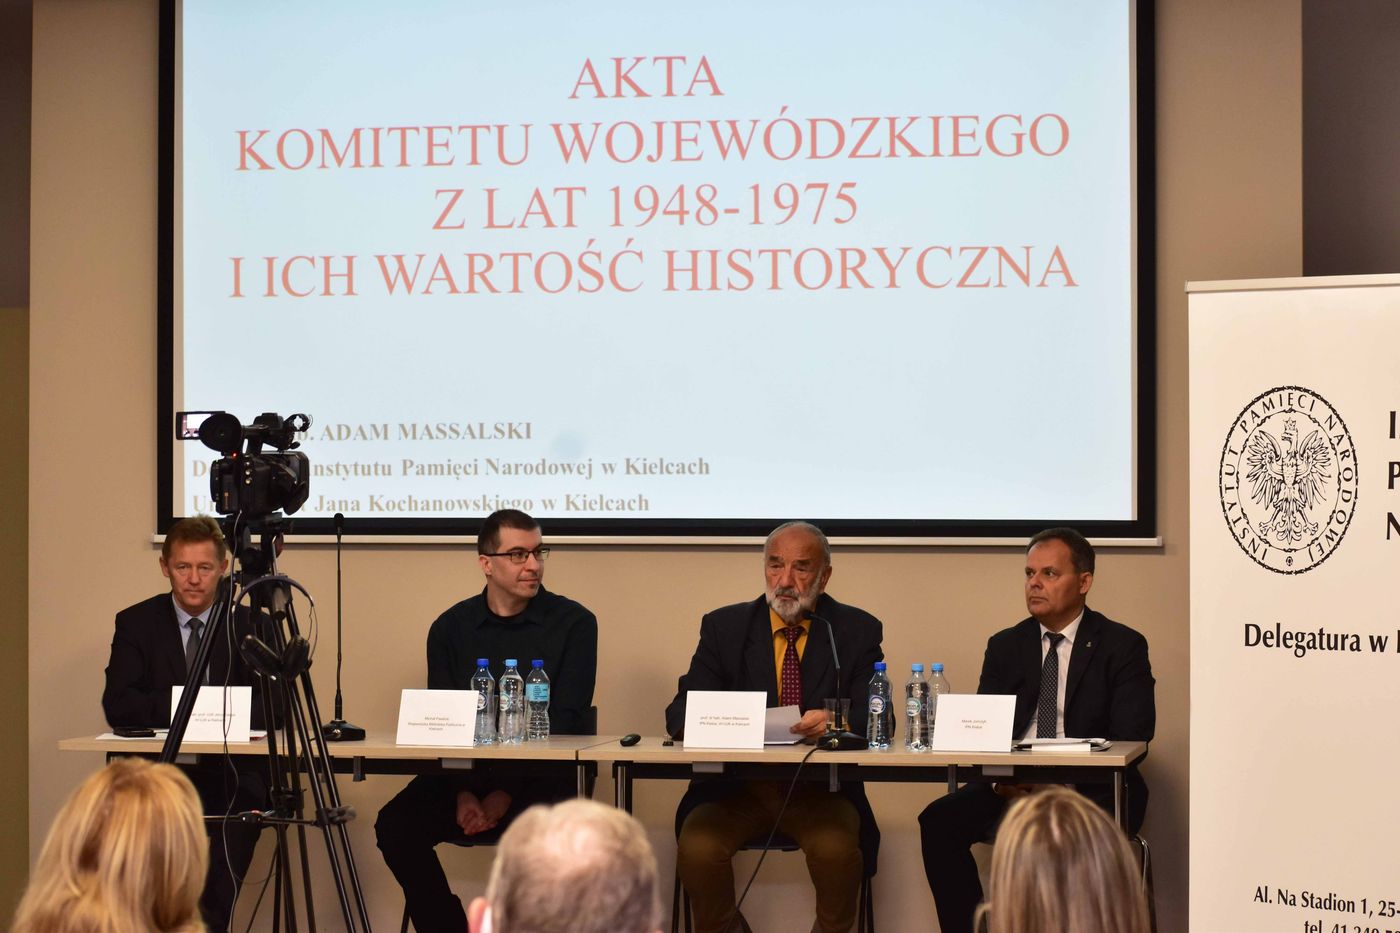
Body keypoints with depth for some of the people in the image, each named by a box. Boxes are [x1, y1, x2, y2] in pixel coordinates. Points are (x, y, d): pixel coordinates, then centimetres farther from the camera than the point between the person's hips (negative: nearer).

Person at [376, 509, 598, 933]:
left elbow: (565, 722, -7)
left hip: (540, 778, -3)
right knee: (397, 825, -21)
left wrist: (507, 793, -17)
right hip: (462, 773, 3)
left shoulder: (573, 623, 0)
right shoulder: (450, 628, 9)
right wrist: (462, 794, -13)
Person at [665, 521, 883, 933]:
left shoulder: (858, 631, 6)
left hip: (820, 789, -1)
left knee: (836, 847, -33)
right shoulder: (724, 627, 8)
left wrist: (837, 720, -26)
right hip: (736, 787, 1)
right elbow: (681, 709, 3)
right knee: (698, 846, -28)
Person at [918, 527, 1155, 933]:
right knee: (939, 821, -21)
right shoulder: (1005, 647, 15)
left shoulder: (1122, 646, 3)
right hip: (1013, 787, 4)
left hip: (1092, 791, -4)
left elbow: (1133, 733, -7)